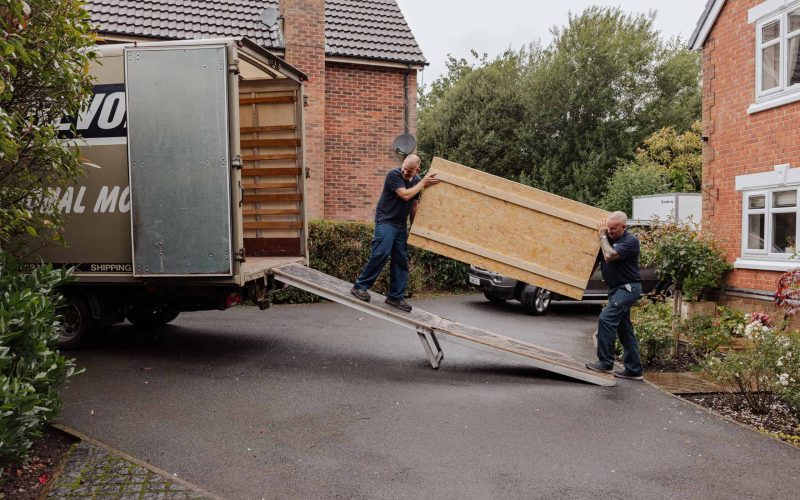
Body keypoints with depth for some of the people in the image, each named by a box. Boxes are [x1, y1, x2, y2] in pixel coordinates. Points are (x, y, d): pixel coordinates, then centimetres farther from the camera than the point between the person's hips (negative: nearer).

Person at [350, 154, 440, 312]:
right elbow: (405, 195, -22)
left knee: (401, 259, 3)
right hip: (386, 221, -6)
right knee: (381, 253, -20)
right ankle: (360, 286, -9)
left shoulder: (417, 180, 7)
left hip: (401, 224, 6)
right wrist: (423, 183, -15)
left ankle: (396, 296, 10)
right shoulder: (393, 174, -12)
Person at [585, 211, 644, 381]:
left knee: (606, 319, -19)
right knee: (624, 328, 11)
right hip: (617, 288, 9)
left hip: (628, 287, -9)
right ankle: (633, 370, 17)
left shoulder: (631, 240, -14)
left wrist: (602, 236, -14)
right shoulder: (609, 238, 8)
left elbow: (609, 255, -26)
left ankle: (605, 362, -12)